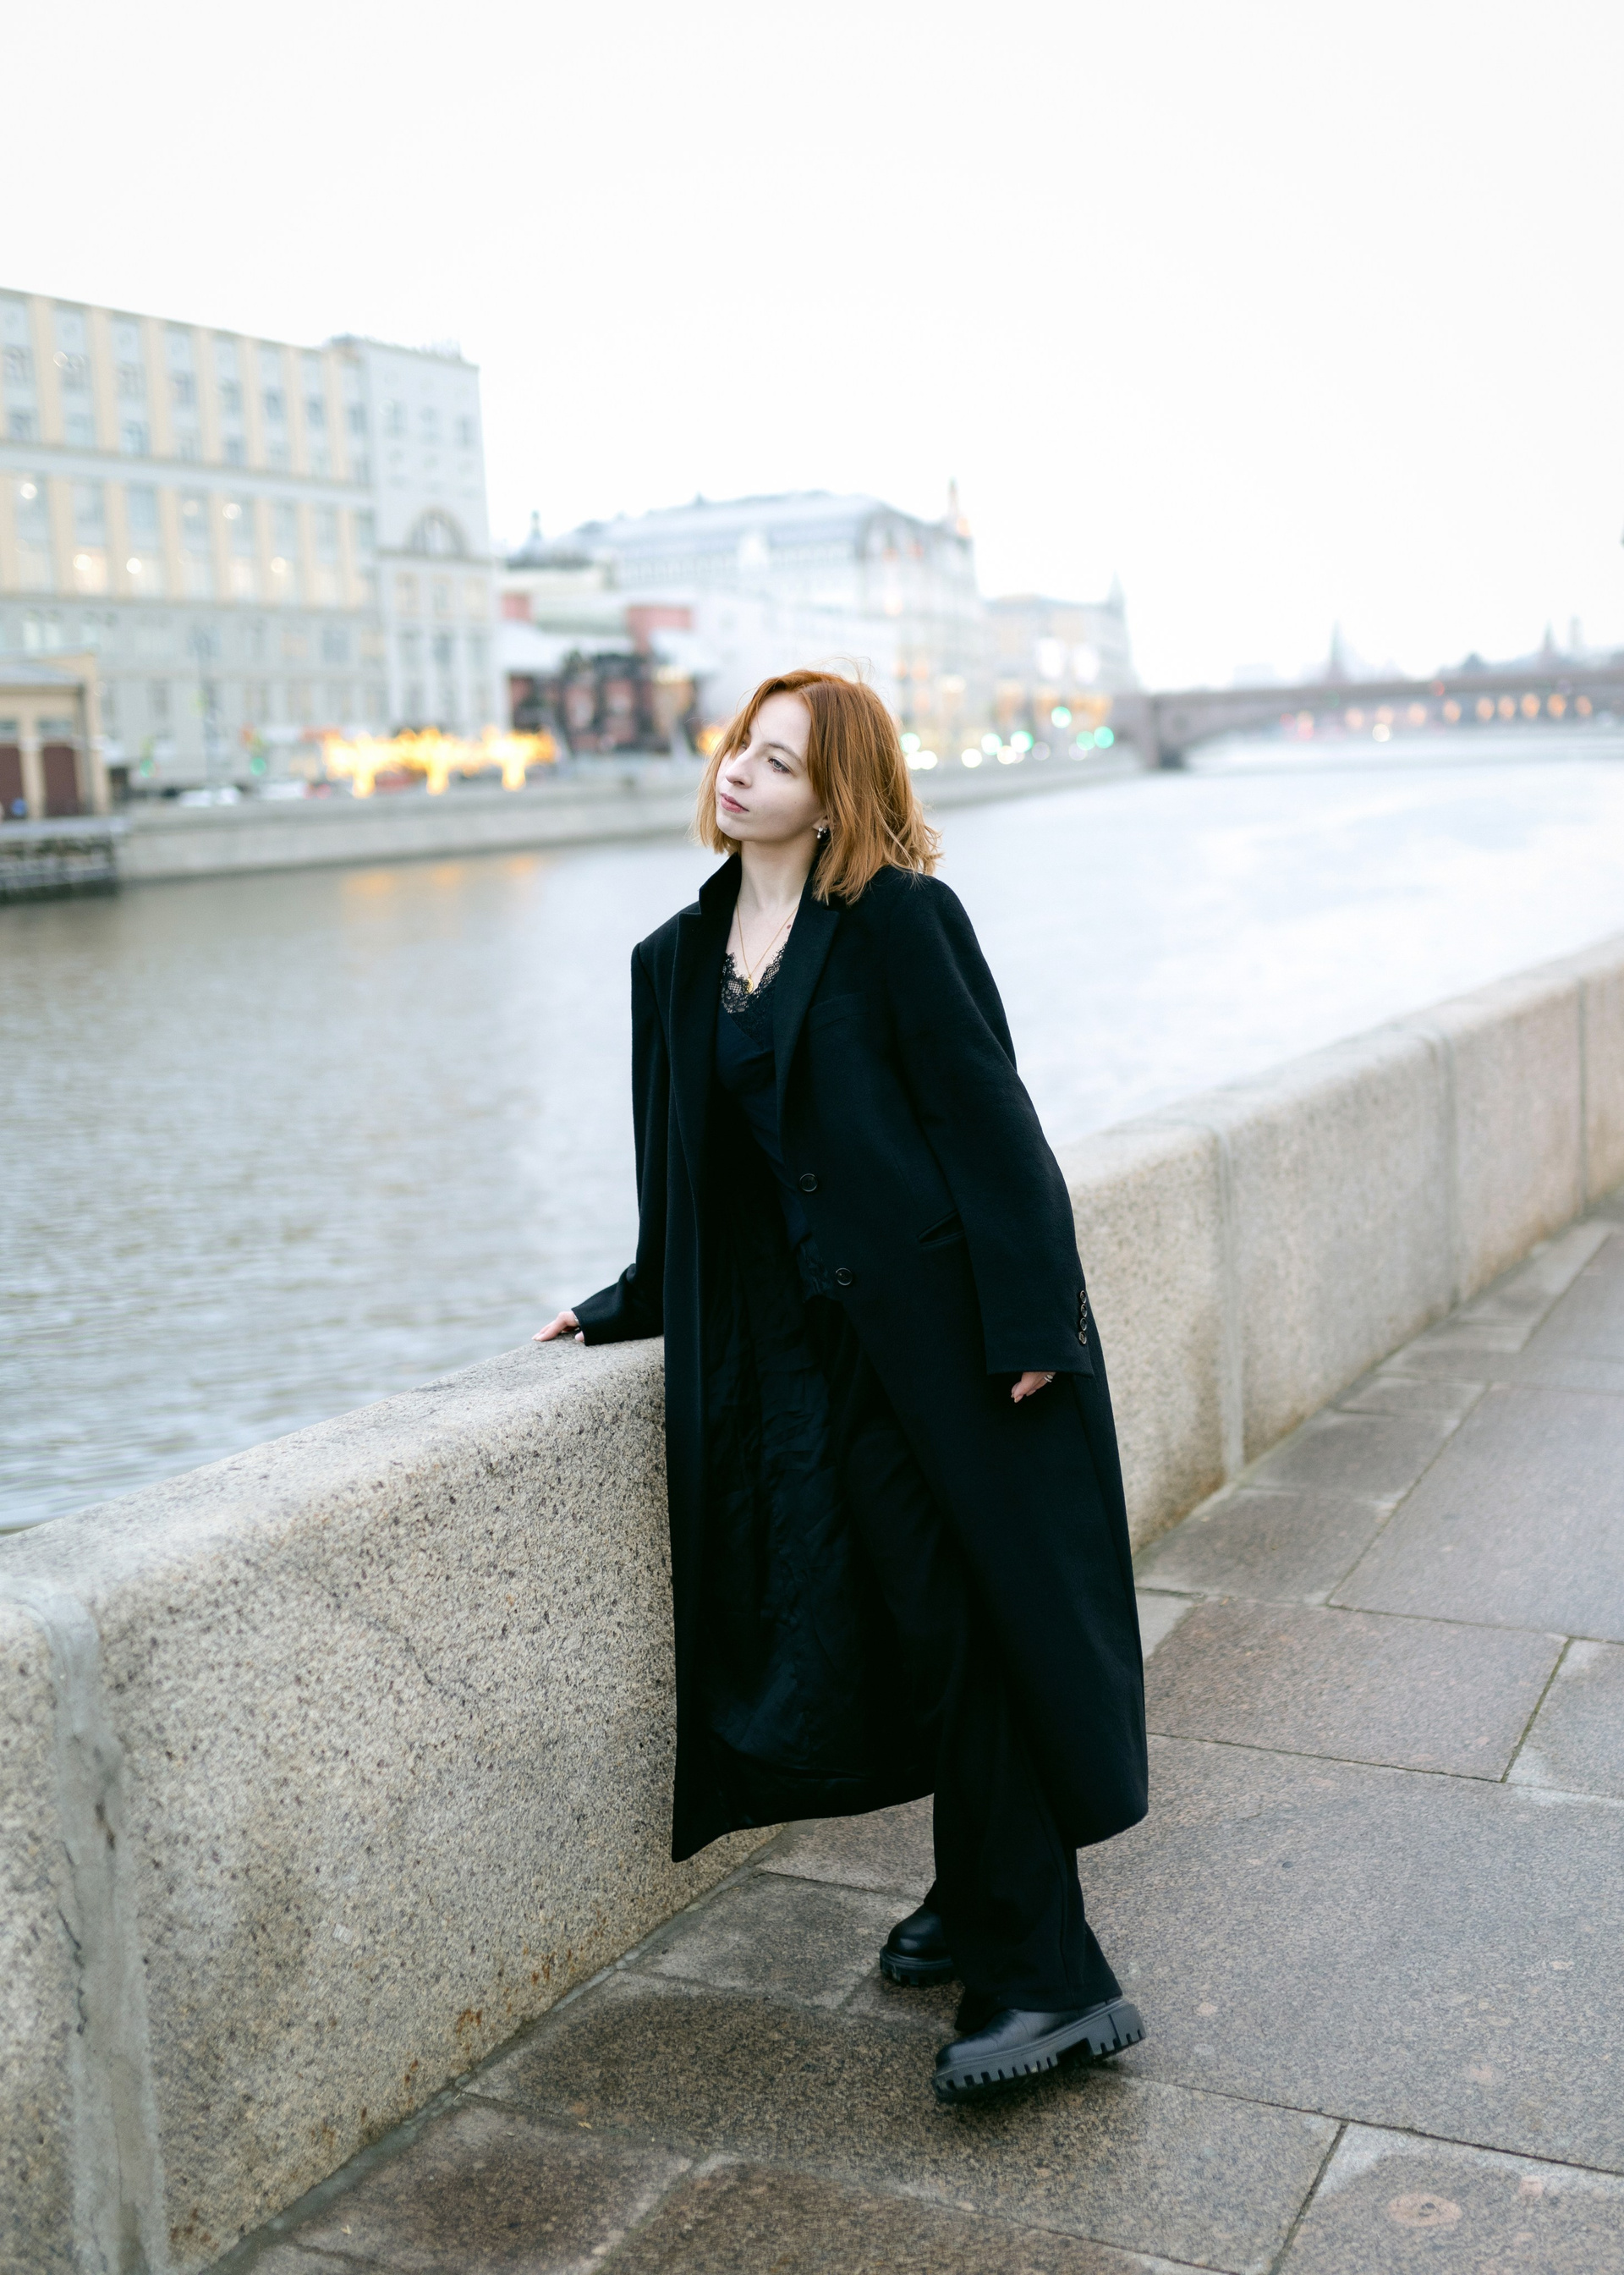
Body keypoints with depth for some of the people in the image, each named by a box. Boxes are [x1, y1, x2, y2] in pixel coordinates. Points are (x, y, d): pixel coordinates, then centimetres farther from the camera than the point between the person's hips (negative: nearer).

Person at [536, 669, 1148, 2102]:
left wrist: (1027, 1322, -17)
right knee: (912, 1624, 9)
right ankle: (983, 1905, 28)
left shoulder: (898, 918, -7)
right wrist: (631, 1308, 20)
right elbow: (694, 1177, 20)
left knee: (983, 1622, -4)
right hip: (821, 1341, 6)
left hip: (952, 1318, -5)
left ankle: (1045, 1975, 3)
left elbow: (985, 1114, -12)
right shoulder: (680, 961, 12)